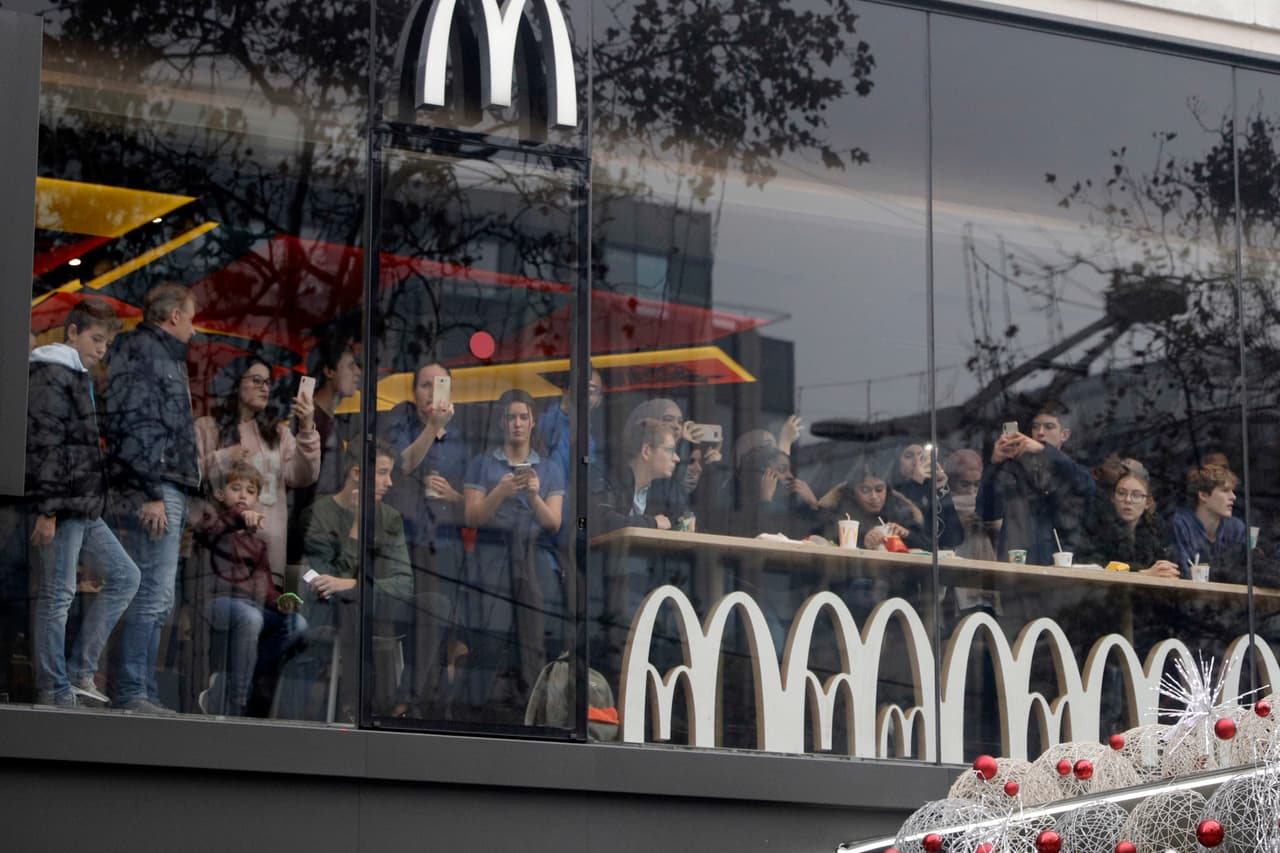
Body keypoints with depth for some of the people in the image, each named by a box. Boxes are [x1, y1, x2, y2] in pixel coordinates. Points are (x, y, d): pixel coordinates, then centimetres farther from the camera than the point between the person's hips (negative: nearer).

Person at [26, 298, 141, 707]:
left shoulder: (80, 379, 20)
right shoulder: (51, 376, -10)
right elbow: (42, 446, -17)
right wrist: (47, 510, -21)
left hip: (86, 506, 10)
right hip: (60, 506, -10)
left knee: (124, 576, 11)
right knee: (57, 594, -5)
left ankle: (79, 673, 11)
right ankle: (55, 691, -1)